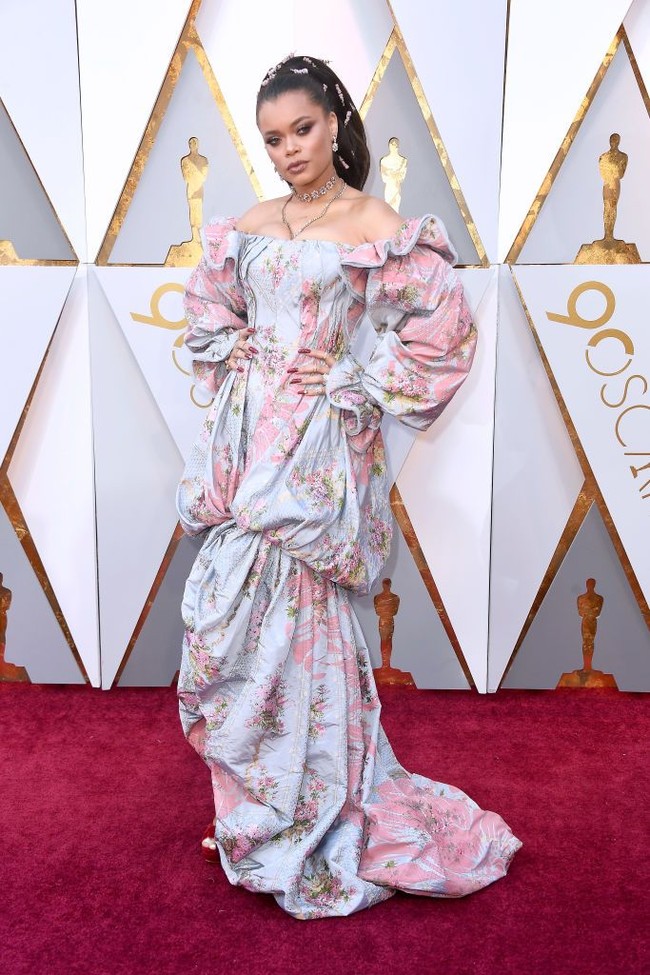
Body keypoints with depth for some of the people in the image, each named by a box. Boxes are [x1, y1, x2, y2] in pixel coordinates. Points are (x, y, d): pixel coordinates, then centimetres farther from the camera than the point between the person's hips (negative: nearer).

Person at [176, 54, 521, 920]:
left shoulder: (378, 227, -4)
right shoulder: (250, 225, 12)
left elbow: (443, 330, -8)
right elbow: (207, 307, 25)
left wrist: (347, 380, -10)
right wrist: (235, 356, 6)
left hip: (318, 447, -5)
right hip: (247, 434, 6)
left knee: (294, 616, 0)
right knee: (236, 611, 9)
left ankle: (300, 817, 22)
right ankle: (255, 799, 31)